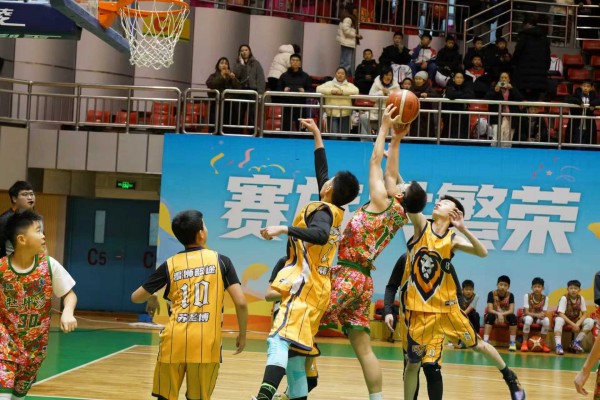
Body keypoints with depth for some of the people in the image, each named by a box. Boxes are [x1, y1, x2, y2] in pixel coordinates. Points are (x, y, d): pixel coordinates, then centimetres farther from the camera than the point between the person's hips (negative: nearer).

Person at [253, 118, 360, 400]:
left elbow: (320, 235, -32)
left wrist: (283, 229, -34)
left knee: (279, 340, -25)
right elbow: (322, 171, 29)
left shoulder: (321, 211, -8)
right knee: (294, 351, 10)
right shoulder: (332, 211, 16)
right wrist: (316, 134, 35)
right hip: (315, 290, 10)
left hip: (304, 288, -10)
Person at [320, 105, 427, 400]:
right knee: (363, 348, 7)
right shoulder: (400, 216, 13)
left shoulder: (383, 203, -7)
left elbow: (376, 161, 1)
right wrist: (396, 140, 26)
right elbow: (391, 173, 25)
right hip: (363, 280, 8)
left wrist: (385, 126, 10)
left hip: (346, 275, -8)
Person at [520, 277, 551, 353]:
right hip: (528, 316, -2)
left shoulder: (545, 298, -9)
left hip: (539, 319, 2)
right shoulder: (527, 296, -16)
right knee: (528, 318, -37)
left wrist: (540, 315, -36)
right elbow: (526, 312, -19)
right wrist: (536, 315, -36)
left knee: (546, 320, -30)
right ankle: (524, 343, -27)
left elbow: (543, 314, -11)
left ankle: (543, 343, -14)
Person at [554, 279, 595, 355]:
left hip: (575, 320, 4)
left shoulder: (581, 299, -8)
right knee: (559, 320, -39)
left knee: (590, 321, -18)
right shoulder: (564, 298, -19)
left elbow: (585, 314, -8)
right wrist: (573, 324, -34)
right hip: (564, 318, -4)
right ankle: (558, 345, -43)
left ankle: (576, 342, -11)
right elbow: (561, 314, -26)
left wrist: (578, 324, -26)